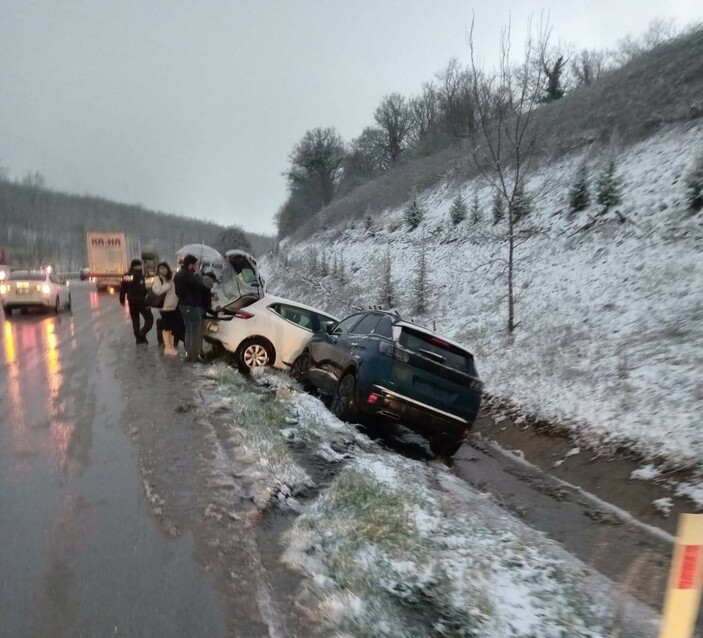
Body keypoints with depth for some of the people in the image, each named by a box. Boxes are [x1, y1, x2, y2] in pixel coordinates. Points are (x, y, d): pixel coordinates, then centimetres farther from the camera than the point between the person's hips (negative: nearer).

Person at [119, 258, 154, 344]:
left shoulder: (126, 276, 6)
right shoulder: (139, 275, -16)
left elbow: (122, 289, 12)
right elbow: (143, 289, -23)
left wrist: (122, 300, 23)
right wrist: (147, 301, -21)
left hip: (131, 301, 7)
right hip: (141, 301, -7)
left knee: (135, 321, 16)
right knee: (149, 319, 0)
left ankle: (138, 337, 20)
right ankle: (142, 334, -17)